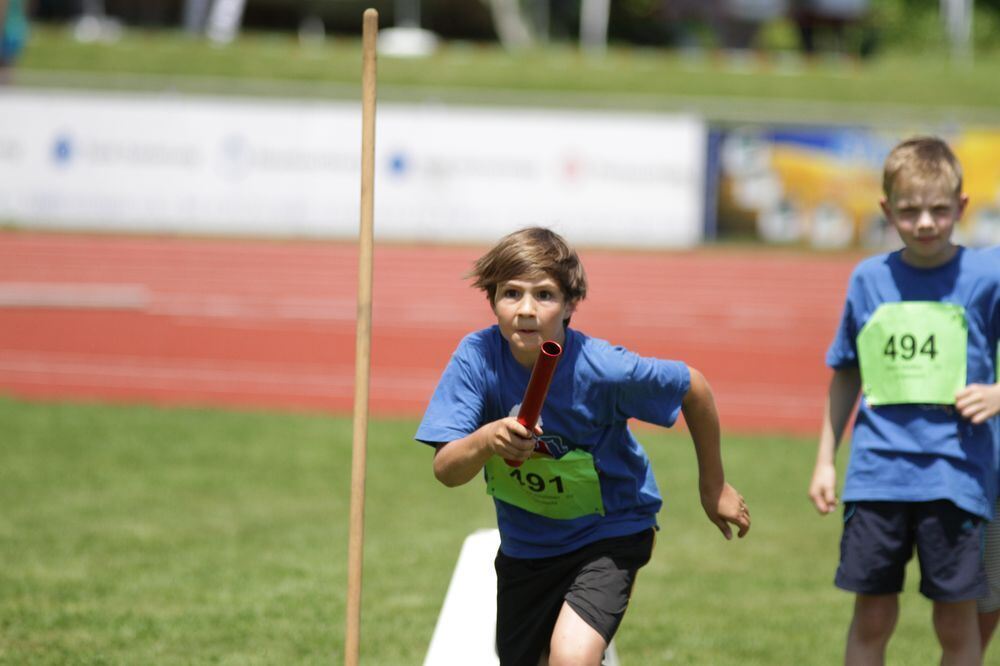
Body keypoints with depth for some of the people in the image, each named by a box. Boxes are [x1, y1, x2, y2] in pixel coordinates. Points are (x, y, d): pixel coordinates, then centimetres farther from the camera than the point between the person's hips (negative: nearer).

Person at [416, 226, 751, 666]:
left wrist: (713, 486, 3)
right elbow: (445, 471, -22)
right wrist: (487, 440, -44)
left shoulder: (602, 369, -26)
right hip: (525, 543, 4)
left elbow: (693, 388, -8)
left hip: (610, 530, -4)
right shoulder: (478, 357, -20)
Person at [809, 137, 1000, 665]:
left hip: (955, 477, -2)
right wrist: (825, 459, 16)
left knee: (956, 621, 2)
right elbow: (846, 375, 17)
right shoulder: (869, 279, 7)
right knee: (872, 617, 5)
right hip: (877, 474, 2)